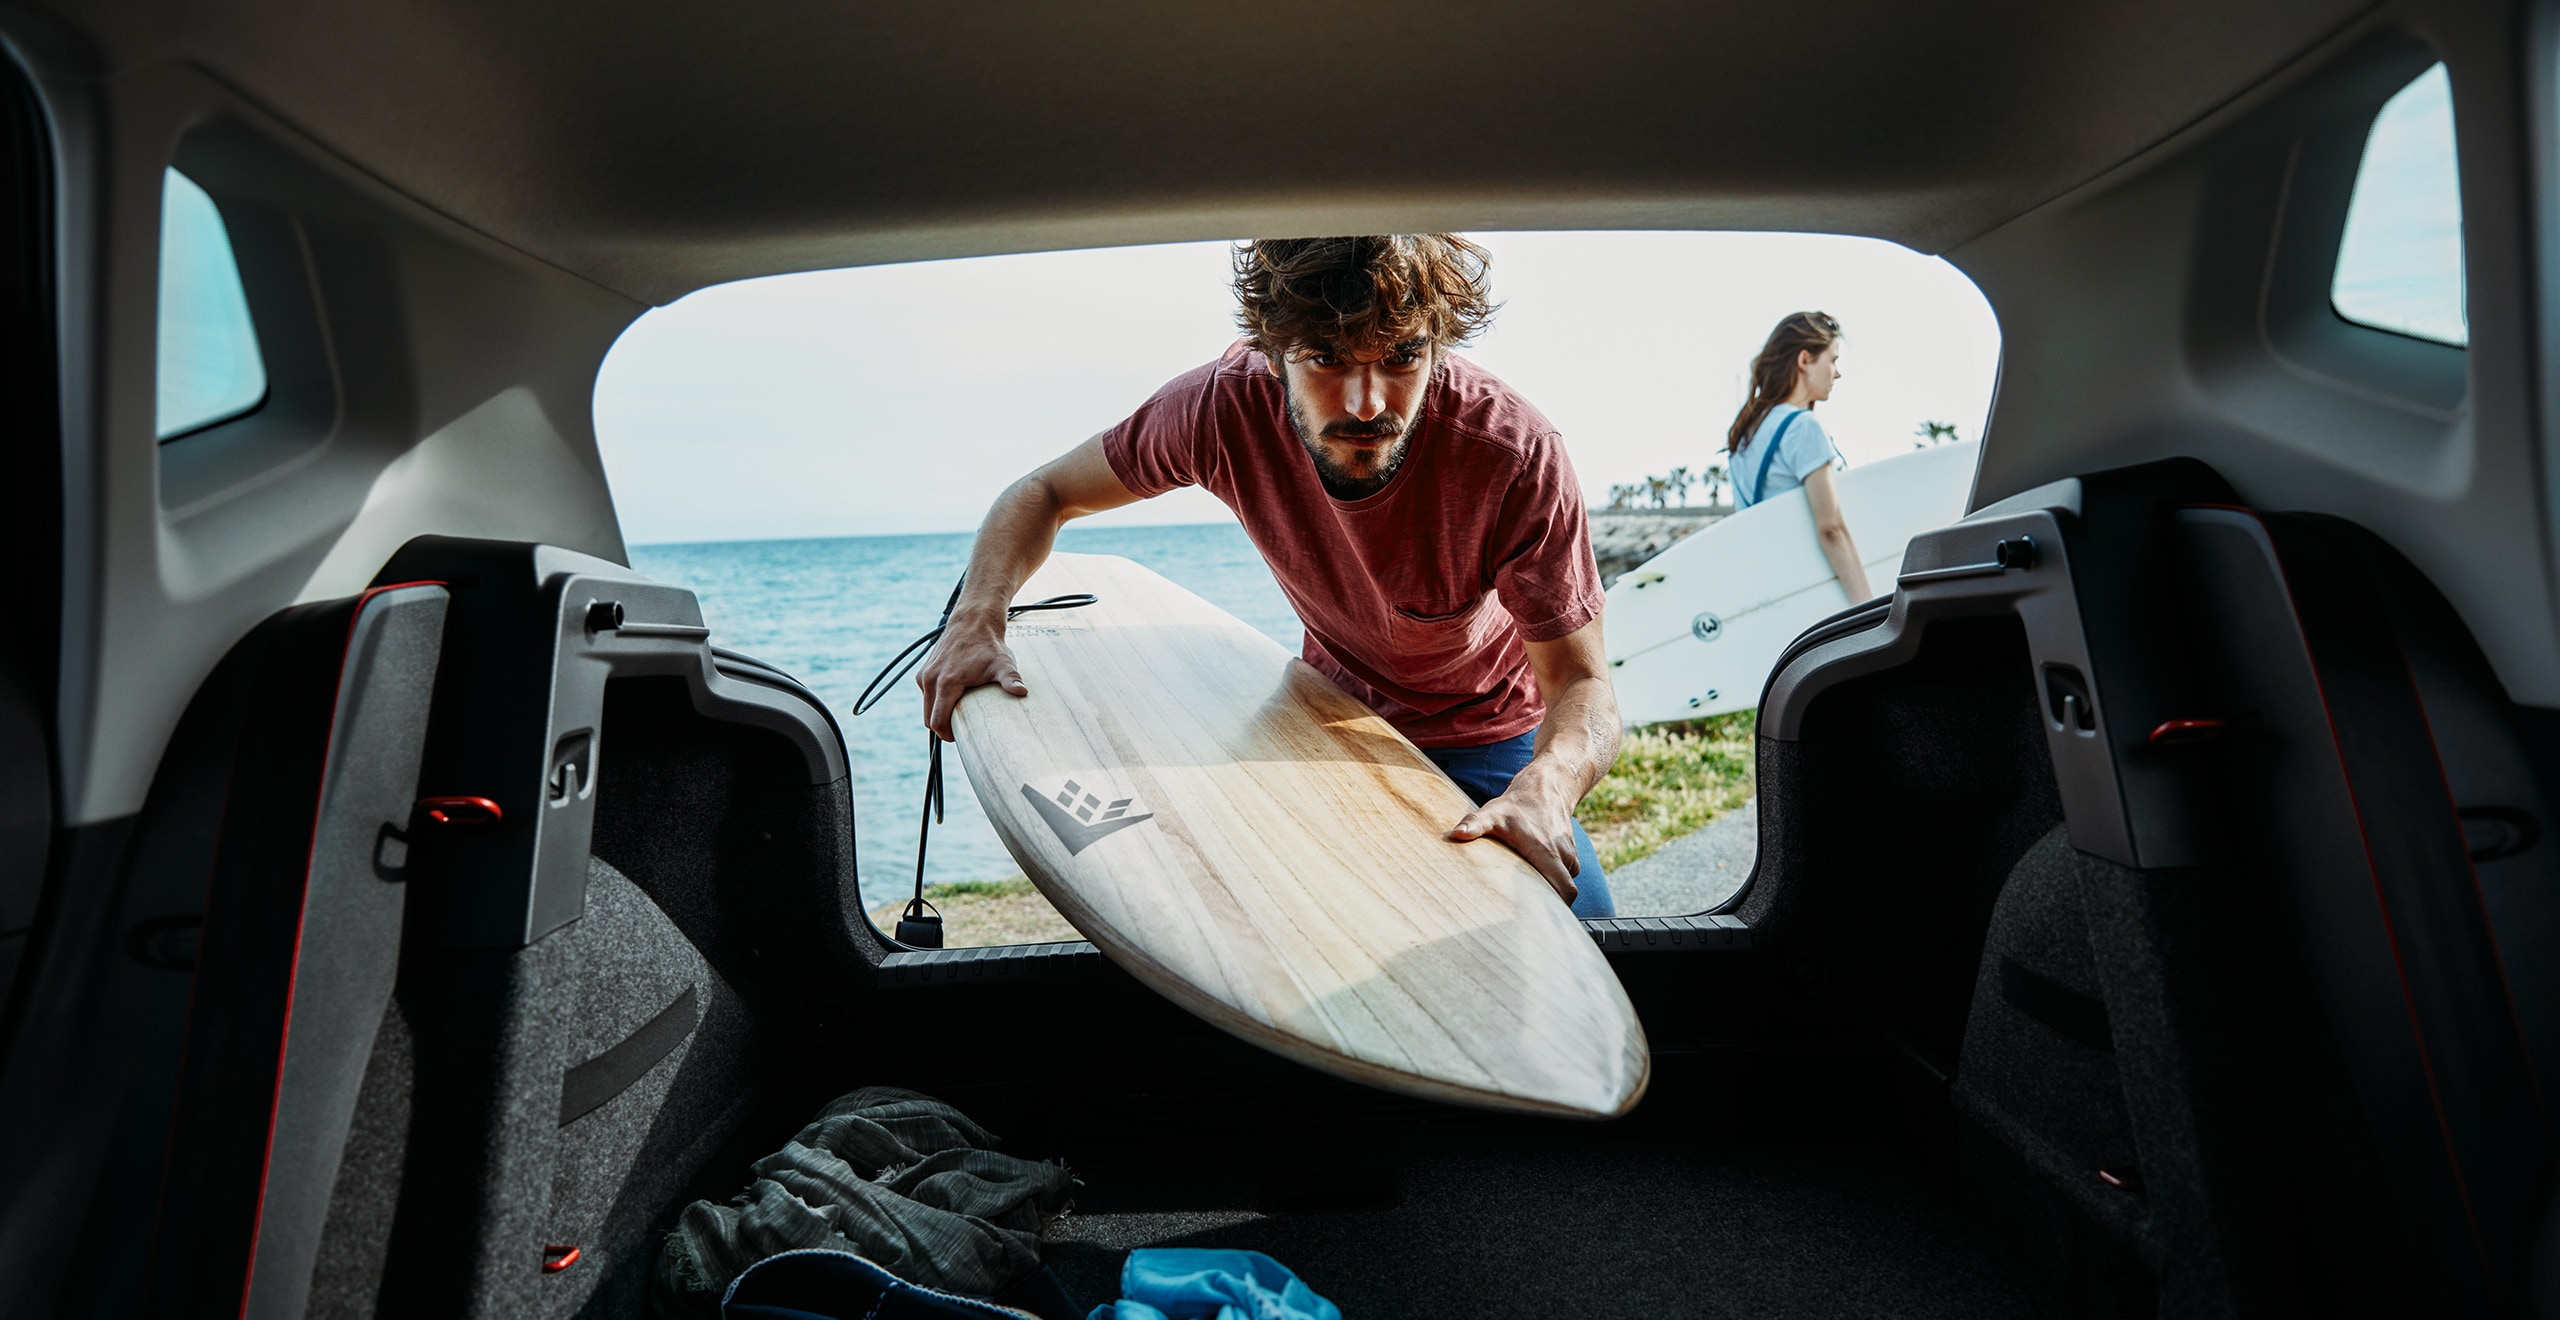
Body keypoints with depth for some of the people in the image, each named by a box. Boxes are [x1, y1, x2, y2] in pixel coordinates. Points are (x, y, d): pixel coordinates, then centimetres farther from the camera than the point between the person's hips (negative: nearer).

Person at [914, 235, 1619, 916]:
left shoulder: (1516, 457, -33)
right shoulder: (1225, 405, -27)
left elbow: (1582, 682, -28)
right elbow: (1042, 494, -11)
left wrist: (1548, 785, -51)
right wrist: (977, 620, -29)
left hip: (1486, 737, -1)